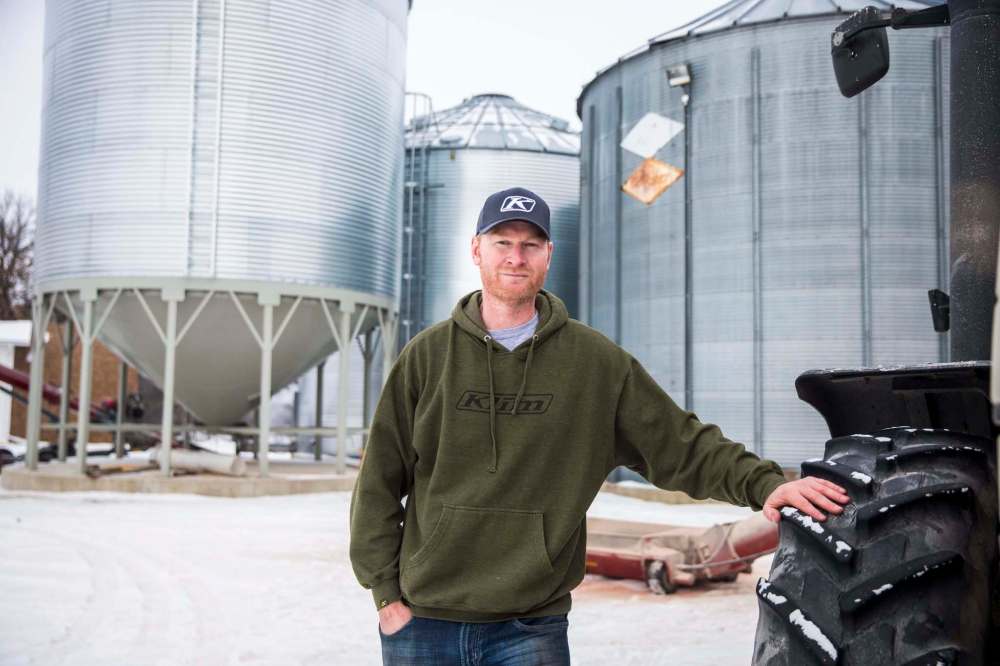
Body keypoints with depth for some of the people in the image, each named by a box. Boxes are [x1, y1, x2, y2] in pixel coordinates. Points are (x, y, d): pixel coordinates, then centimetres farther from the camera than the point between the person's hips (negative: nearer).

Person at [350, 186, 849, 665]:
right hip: (423, 624, 1)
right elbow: (379, 482, 3)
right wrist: (387, 592, -1)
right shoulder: (428, 355, 1)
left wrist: (764, 483, -13)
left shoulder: (597, 362, 2)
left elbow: (681, 444, 2)